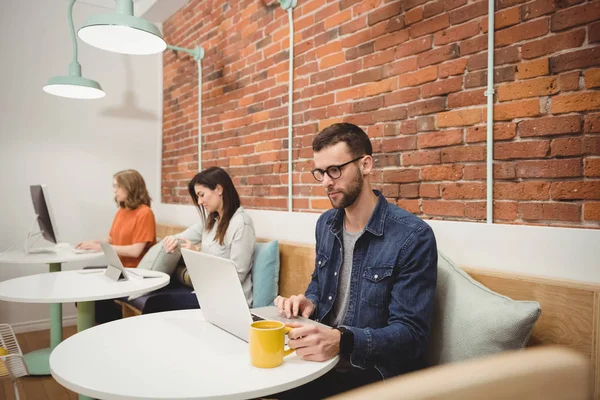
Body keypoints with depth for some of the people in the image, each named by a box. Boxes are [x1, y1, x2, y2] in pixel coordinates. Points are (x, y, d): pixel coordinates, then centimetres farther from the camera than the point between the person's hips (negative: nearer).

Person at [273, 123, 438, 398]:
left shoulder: (413, 237, -18)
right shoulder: (325, 224, 4)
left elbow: (411, 334, -20)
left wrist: (342, 341, -36)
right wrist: (309, 302, -3)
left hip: (374, 371, -6)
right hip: (321, 357, 6)